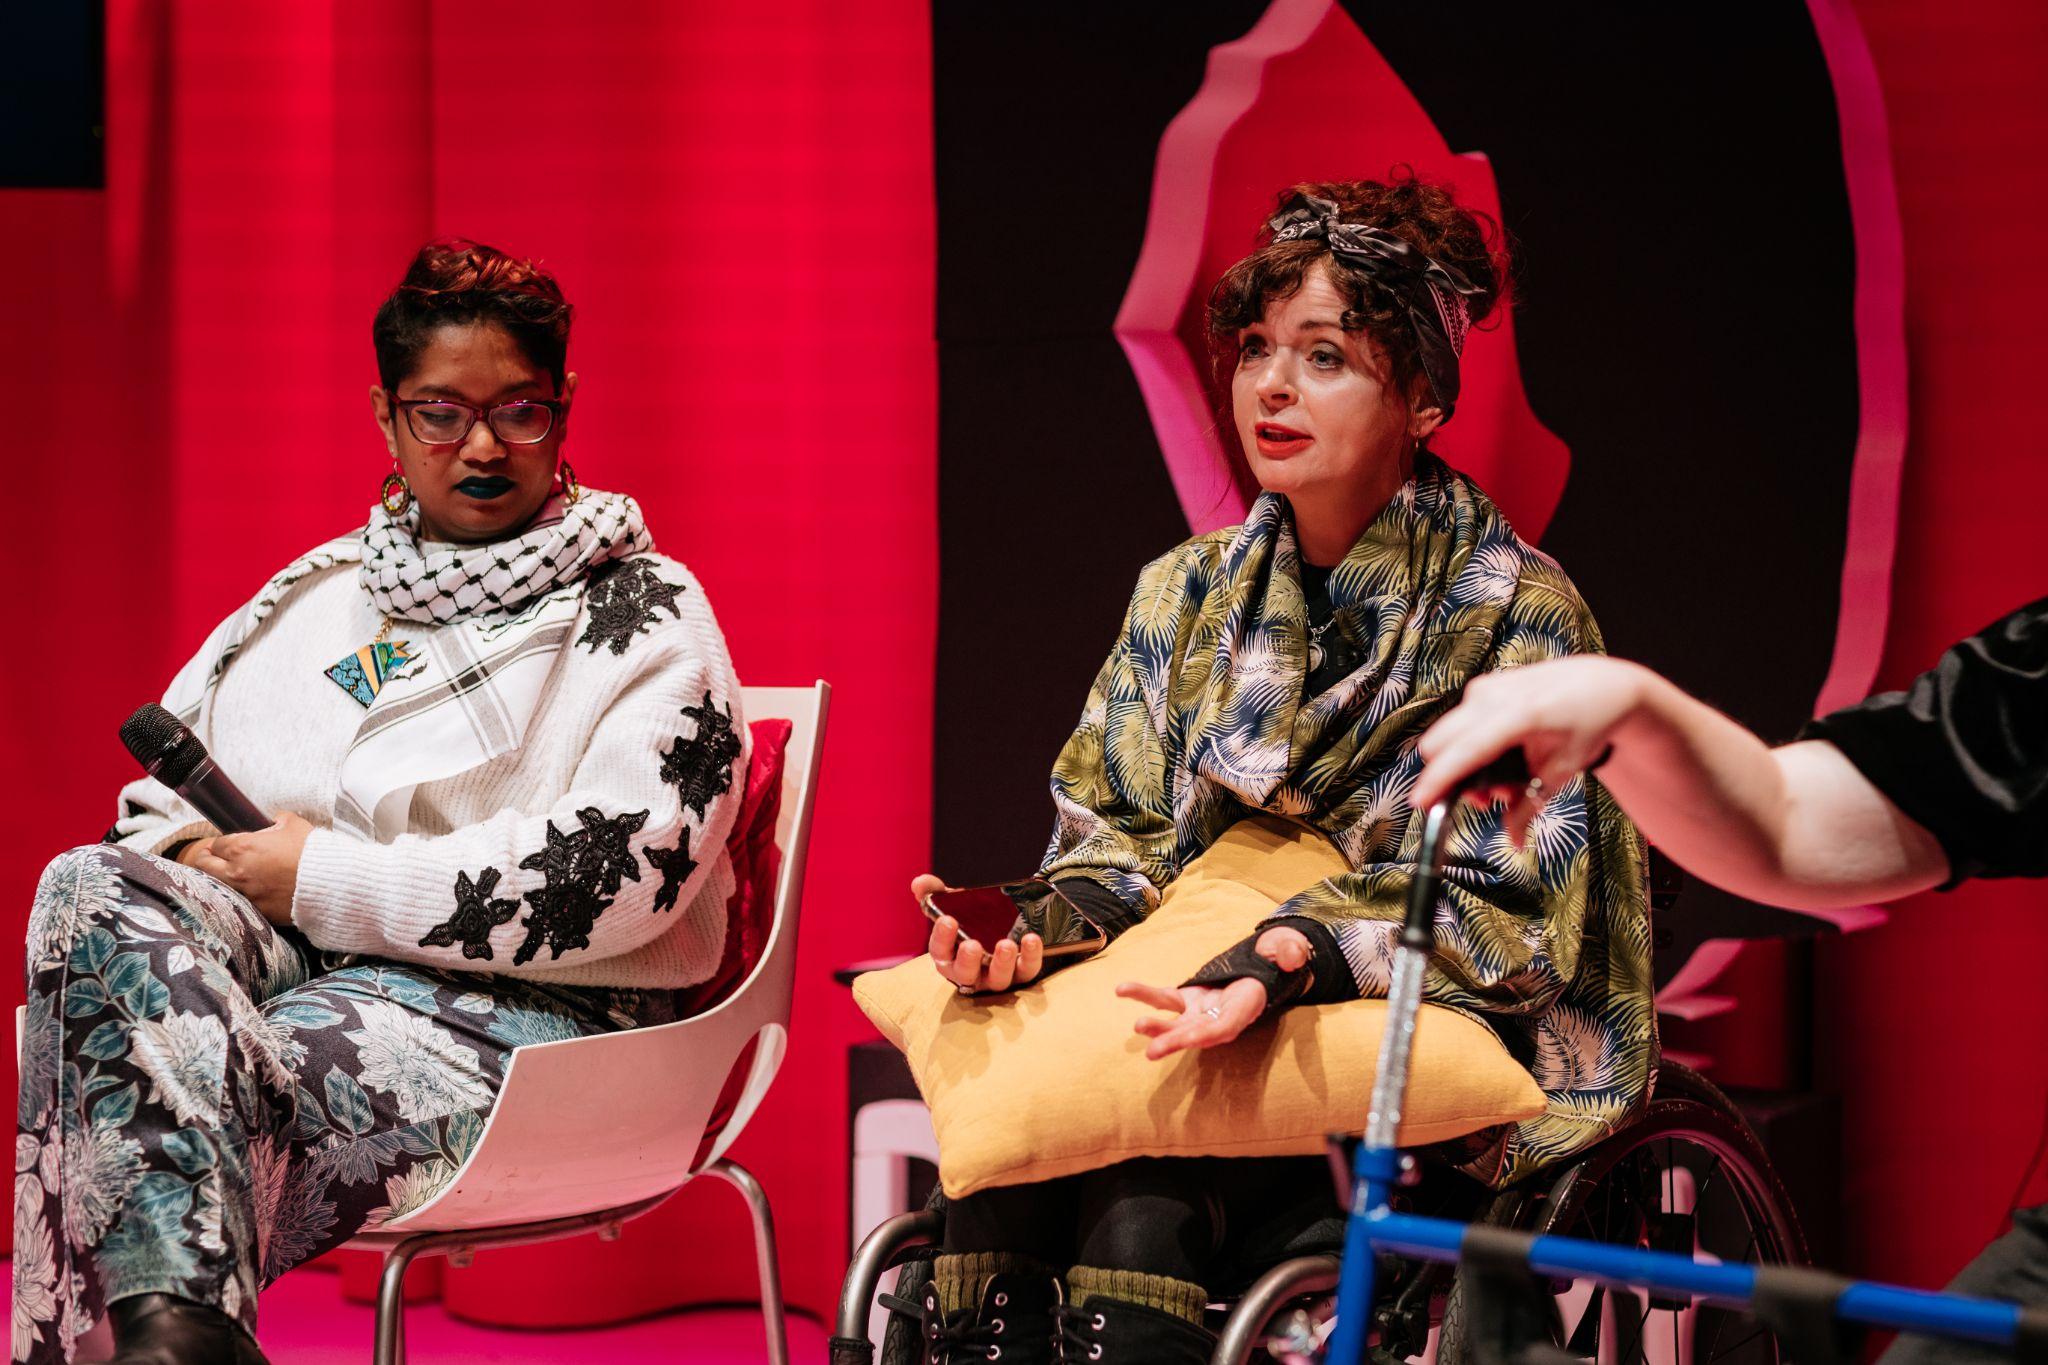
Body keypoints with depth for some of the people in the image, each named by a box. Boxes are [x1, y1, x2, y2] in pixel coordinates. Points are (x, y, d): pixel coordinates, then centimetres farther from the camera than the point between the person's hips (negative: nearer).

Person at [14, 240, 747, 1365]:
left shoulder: (645, 618, 3)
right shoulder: (314, 592, 22)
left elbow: (617, 877, -13)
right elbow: (164, 791, 25)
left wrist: (324, 879, -11)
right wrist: (191, 858, -3)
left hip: (527, 1009, -5)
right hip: (293, 968, 5)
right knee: (93, 892, -29)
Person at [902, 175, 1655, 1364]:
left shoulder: (1513, 614, -6)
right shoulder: (1191, 593, 11)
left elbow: (1493, 908, -12)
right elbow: (1117, 839, 11)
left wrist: (1280, 965, -29)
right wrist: (1034, 932, -12)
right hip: (1213, 1005, 5)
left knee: (1144, 1186, -31)